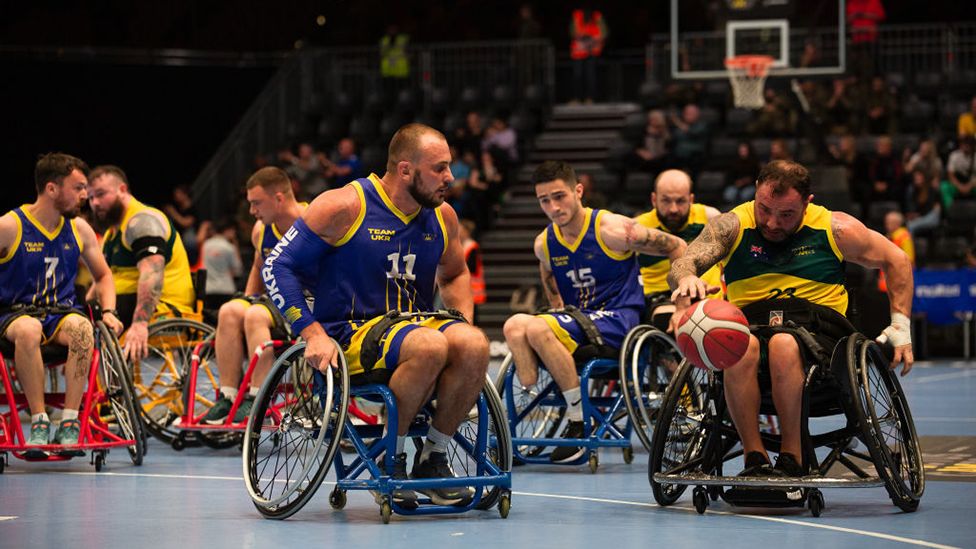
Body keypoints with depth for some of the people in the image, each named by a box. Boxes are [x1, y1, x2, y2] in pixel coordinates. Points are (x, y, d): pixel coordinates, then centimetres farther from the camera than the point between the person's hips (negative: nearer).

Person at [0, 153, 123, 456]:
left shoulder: (79, 229, 9)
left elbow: (102, 275, 21)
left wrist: (109, 312, 4)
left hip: (61, 313, 3)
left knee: (82, 328, -34)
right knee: (28, 330, -41)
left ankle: (69, 423, -31)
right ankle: (39, 420, -32)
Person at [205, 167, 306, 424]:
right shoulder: (261, 230, 8)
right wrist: (247, 302, 15)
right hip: (275, 301, 7)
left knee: (256, 316, -32)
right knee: (230, 311, -20)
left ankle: (257, 401, -30)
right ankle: (227, 398, -21)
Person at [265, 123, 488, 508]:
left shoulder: (442, 216, 9)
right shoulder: (345, 207, -8)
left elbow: (455, 274, 29)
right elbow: (277, 267, -6)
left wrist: (464, 321, 8)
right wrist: (314, 334, -17)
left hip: (415, 323, 6)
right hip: (352, 335, -5)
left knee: (473, 344, -27)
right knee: (430, 346, -35)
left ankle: (433, 458, -10)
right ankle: (390, 458, -15)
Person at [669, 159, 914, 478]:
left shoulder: (835, 230, 5)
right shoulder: (732, 226, 4)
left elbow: (896, 260, 18)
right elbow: (680, 266, -10)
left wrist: (901, 326, 11)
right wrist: (686, 278, -35)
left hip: (819, 332, -1)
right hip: (751, 325, 1)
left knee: (784, 344, -38)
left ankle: (792, 458, -26)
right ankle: (754, 458, -28)